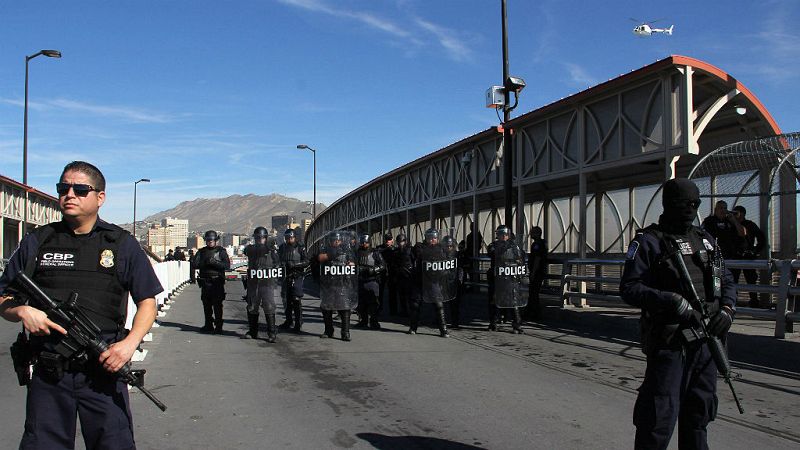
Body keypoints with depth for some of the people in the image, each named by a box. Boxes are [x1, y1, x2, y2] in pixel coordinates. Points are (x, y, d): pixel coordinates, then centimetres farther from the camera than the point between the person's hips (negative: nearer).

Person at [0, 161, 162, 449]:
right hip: (47, 374, 2)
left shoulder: (123, 244, 4)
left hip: (104, 371, -1)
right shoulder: (36, 242, 8)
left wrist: (129, 343, -11)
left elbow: (147, 302, 5)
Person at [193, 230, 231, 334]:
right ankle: (208, 325, 21)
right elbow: (195, 264, 1)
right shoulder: (201, 251, 12)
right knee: (206, 305, 10)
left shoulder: (221, 251, 2)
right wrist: (206, 262, -13)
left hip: (217, 282, -4)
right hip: (205, 281, 4)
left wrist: (214, 262, -17)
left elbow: (227, 265, -9)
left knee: (217, 305, -7)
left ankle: (218, 327, -4)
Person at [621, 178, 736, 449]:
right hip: (669, 343, -6)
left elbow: (727, 281, 19)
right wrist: (672, 301, -22)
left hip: (706, 340, 6)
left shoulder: (706, 240, 14)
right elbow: (629, 289, -11)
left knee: (698, 416, 17)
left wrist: (727, 309, 0)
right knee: (659, 419, -5)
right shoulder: (648, 241, -5)